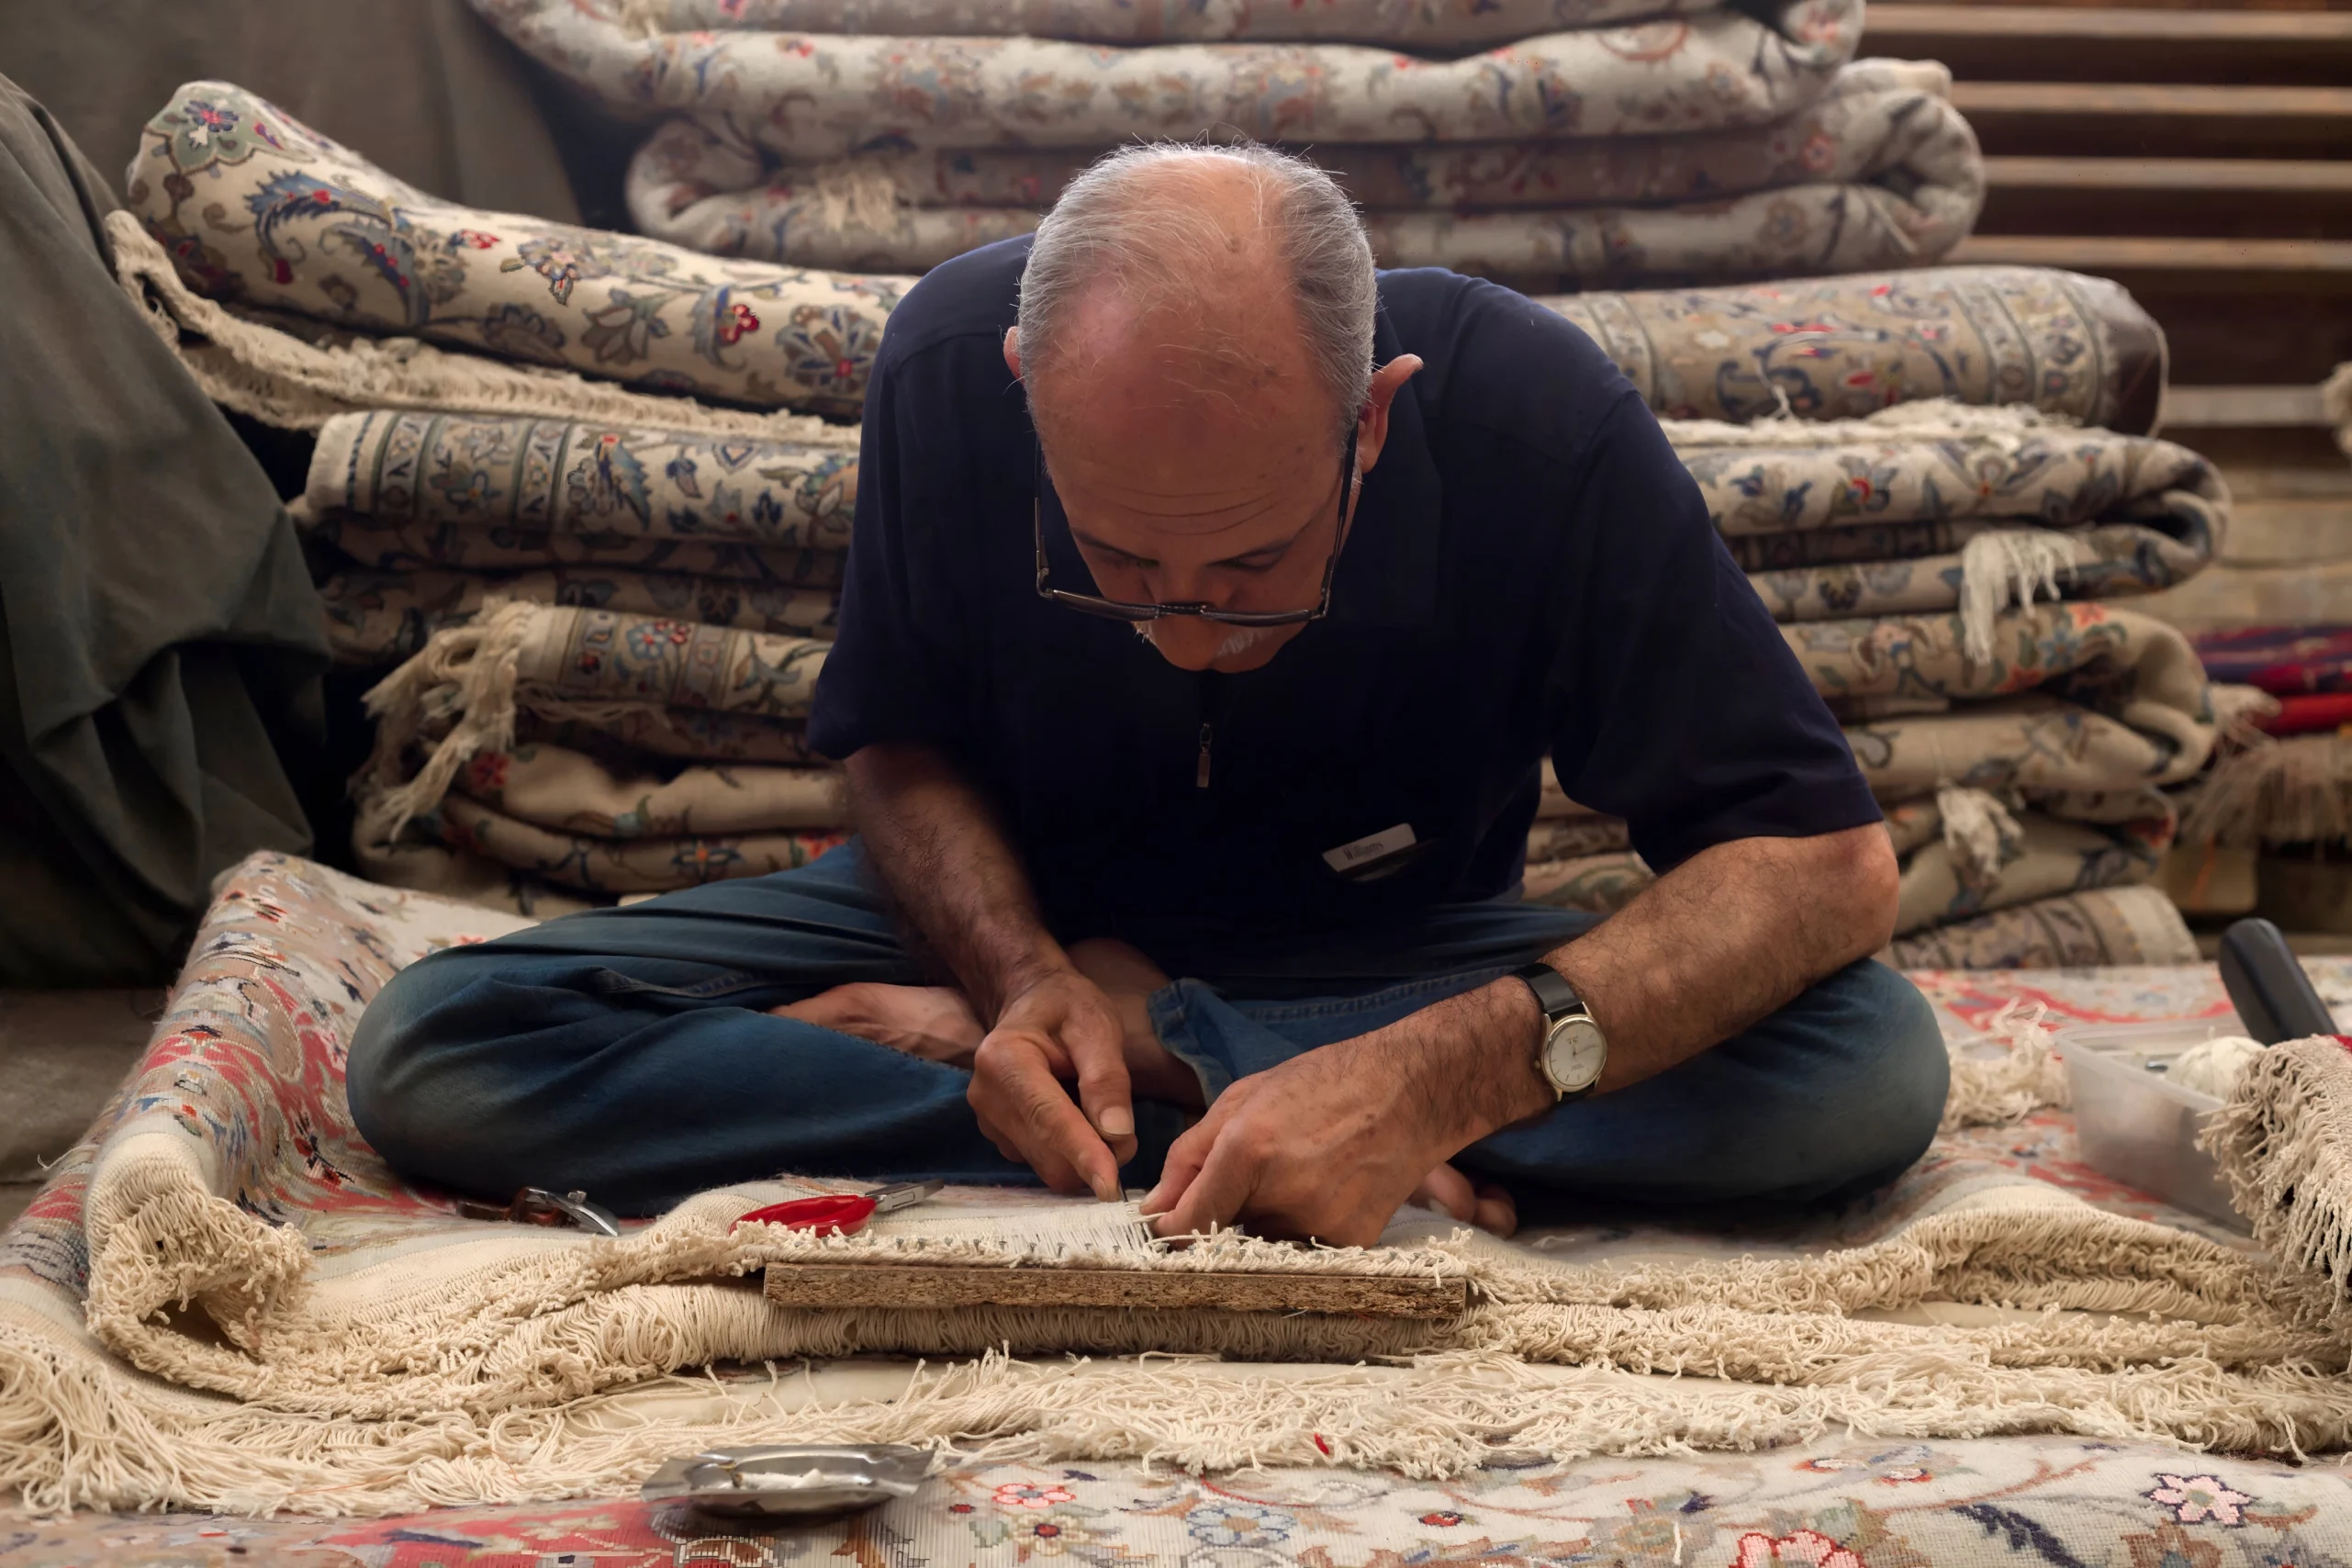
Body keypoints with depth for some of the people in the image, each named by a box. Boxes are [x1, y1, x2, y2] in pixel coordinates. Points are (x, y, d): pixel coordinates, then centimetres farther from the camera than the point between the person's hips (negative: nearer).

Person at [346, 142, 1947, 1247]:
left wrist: (1445, 1076, -41)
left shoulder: (1532, 416, -27)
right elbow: (901, 742, -5)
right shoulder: (951, 360, -22)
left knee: (1877, 1072, -31)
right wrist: (1023, 973, -27)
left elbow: (1831, 864, -26)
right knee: (433, 1056, -21)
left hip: (1391, 954, 0)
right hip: (1024, 919, 1)